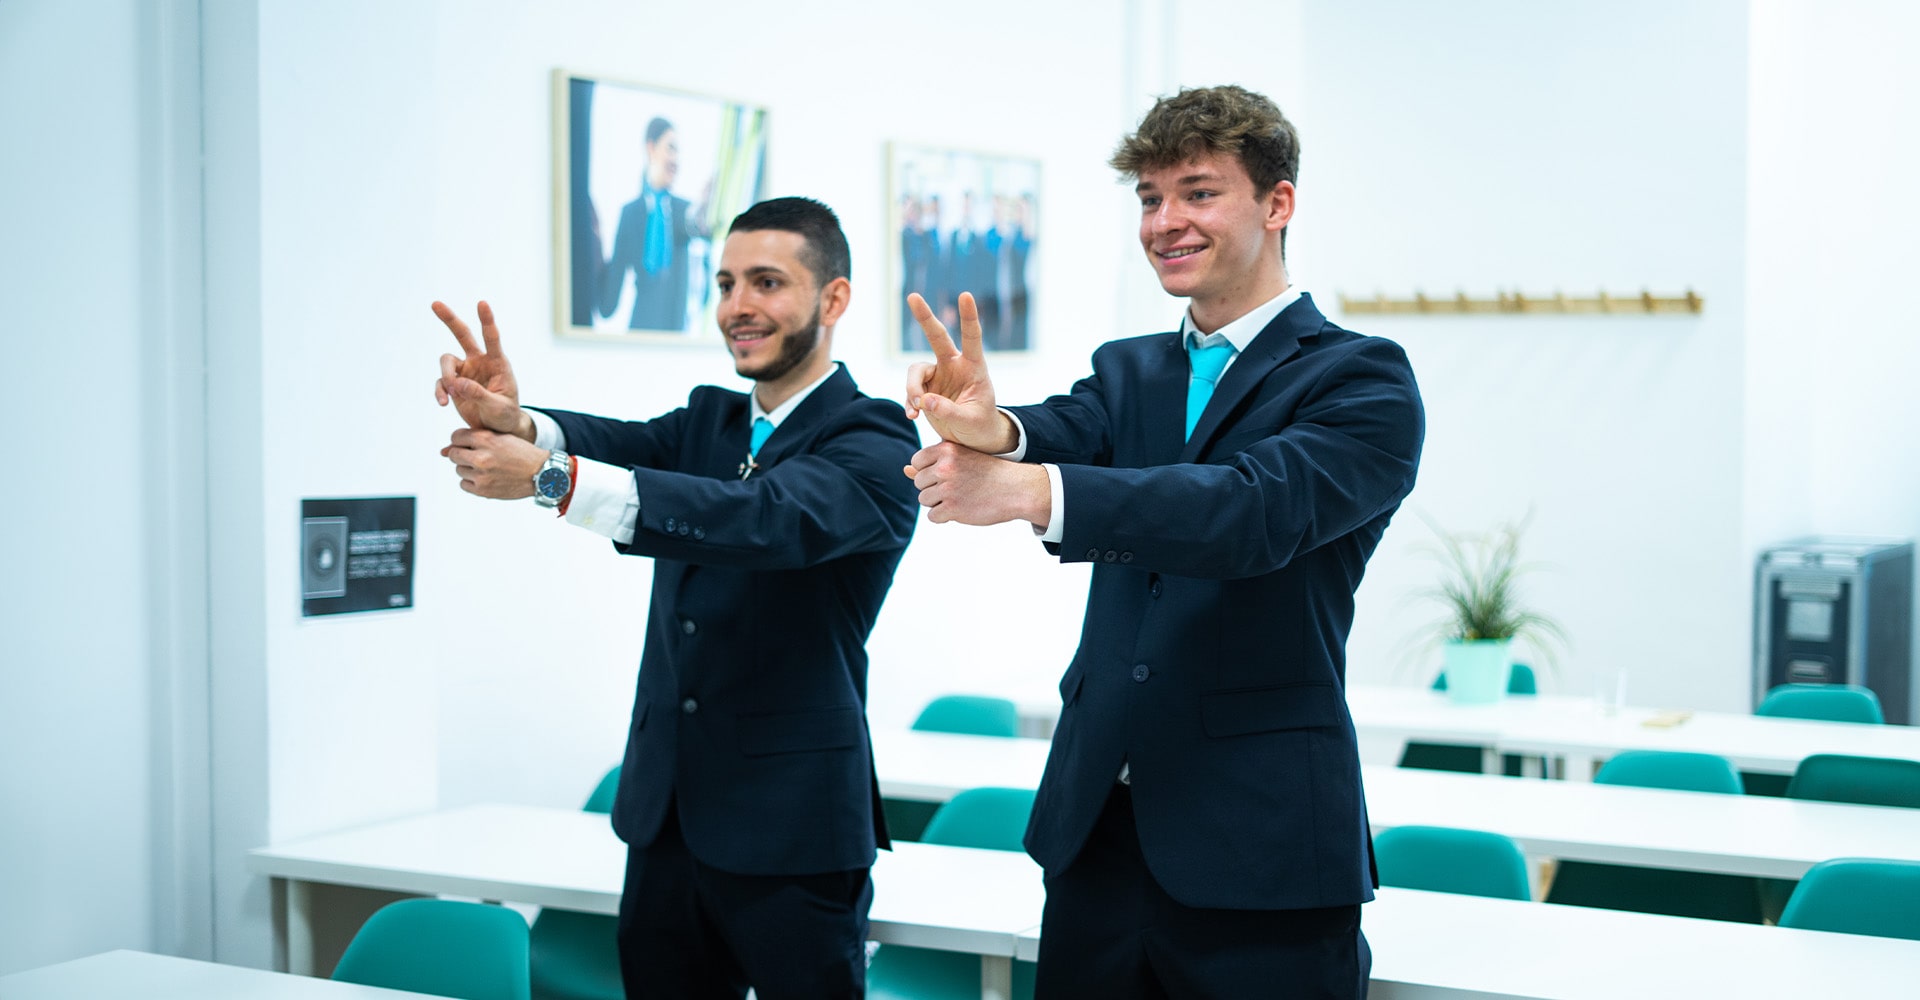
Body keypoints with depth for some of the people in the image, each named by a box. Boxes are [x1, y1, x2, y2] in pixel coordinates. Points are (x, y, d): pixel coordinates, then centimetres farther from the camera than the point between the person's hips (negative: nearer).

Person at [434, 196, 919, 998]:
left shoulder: (875, 442, -9)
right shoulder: (709, 419, 13)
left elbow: (764, 519, -28)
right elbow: (622, 443, -7)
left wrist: (551, 477, -36)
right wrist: (511, 420, -31)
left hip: (790, 832, -6)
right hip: (665, 820, 6)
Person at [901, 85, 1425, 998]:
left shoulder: (1361, 379, -5)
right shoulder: (1128, 373, 14)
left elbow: (1256, 509, -22)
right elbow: (1065, 433, -7)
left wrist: (1028, 490, -34)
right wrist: (992, 431, -33)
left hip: (1259, 845, -5)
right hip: (1097, 828, 5)